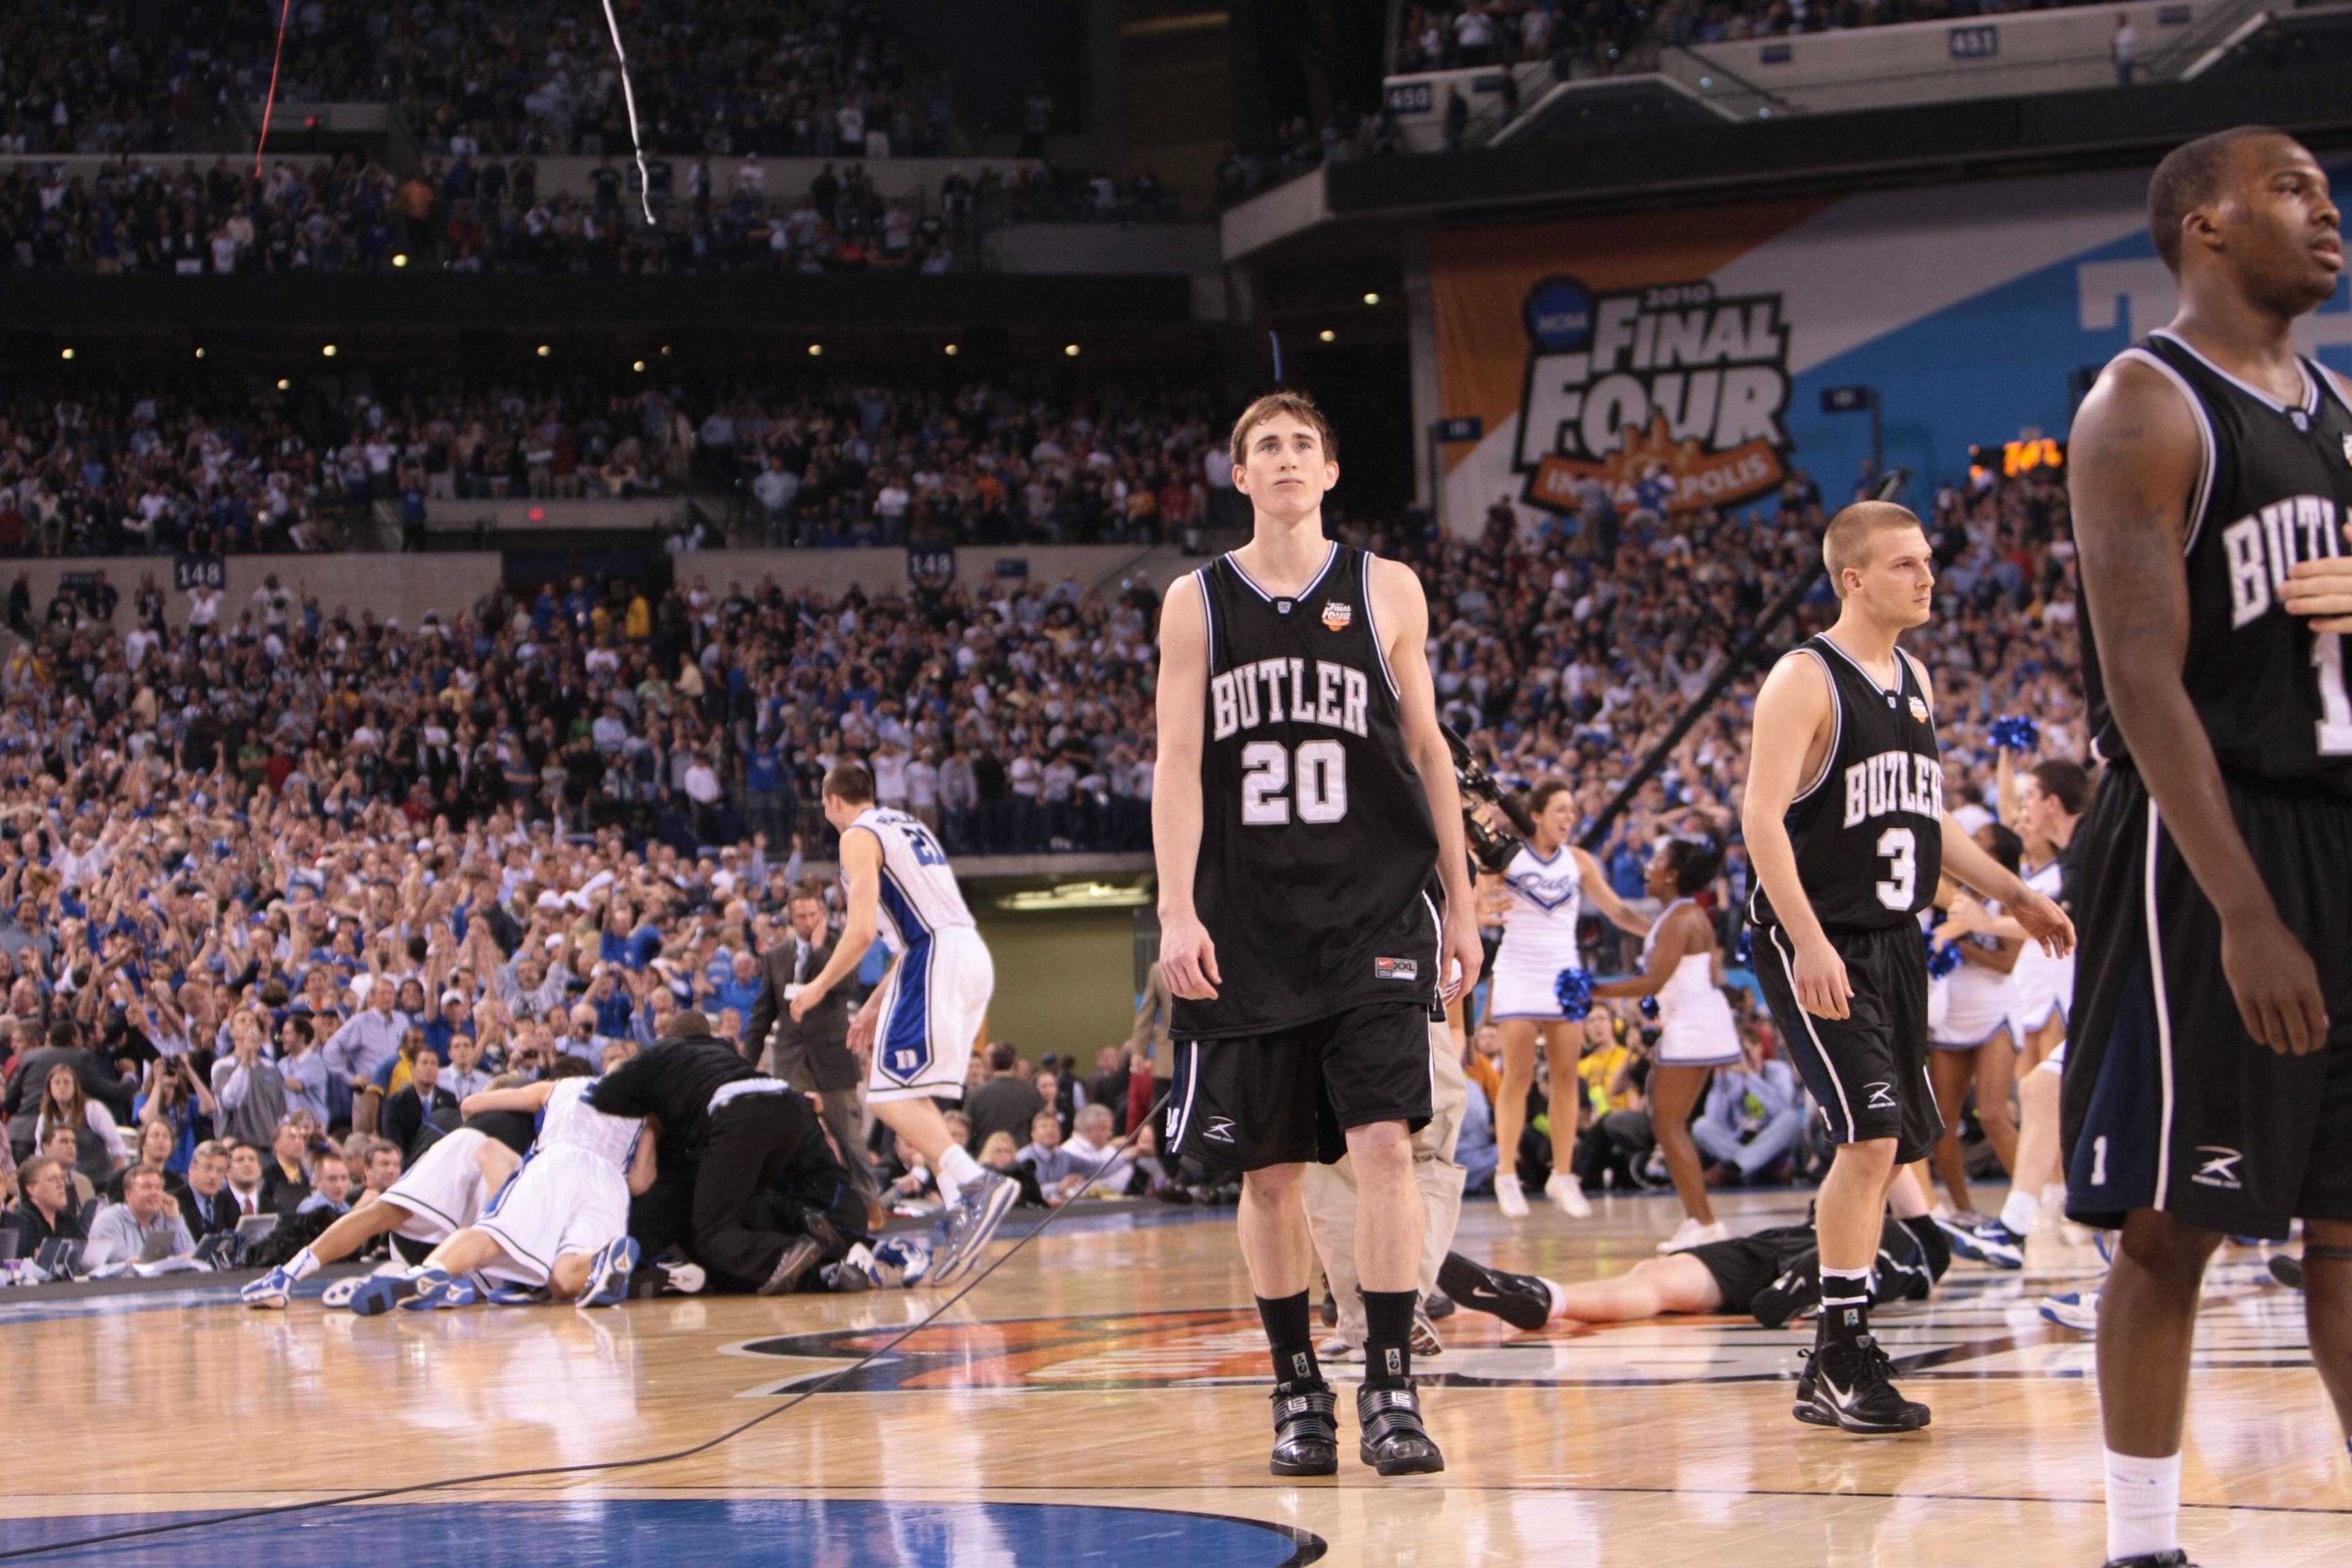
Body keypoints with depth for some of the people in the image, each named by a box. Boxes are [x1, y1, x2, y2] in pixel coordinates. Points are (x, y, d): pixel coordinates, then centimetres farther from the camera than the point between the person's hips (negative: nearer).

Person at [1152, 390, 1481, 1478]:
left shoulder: (1386, 592, 6)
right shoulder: (1198, 604, 5)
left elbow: (1427, 754, 10)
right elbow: (1178, 765, 0)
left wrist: (1461, 904, 7)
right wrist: (1178, 913, -11)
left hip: (1374, 911, -1)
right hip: (1249, 926, 1)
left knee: (1383, 1142, -13)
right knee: (1268, 1170, 4)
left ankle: (1391, 1391, -10)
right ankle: (1299, 1396, 16)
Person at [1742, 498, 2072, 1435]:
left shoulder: (1914, 682, 14)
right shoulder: (1806, 680, -11)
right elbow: (1763, 816, -19)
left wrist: (2012, 895, 19)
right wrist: (1808, 943, -28)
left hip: (1892, 940, 8)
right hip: (1815, 943, -8)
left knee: (1889, 1148, 9)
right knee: (1871, 1136, -17)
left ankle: (1833, 1364, 19)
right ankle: (1843, 1360, -11)